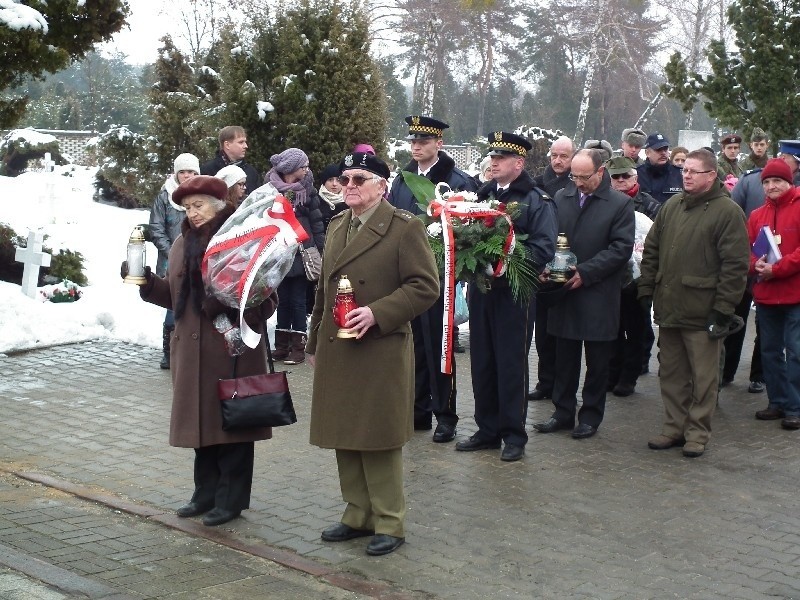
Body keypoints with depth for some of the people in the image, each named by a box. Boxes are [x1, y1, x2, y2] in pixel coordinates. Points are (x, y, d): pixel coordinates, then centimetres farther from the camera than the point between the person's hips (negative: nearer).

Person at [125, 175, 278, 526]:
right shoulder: (183, 244, 13)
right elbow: (174, 295, 16)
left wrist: (231, 309, -24)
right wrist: (146, 283, 2)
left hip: (233, 351, -6)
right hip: (193, 349, 6)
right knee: (202, 420, 13)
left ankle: (231, 499, 13)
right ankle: (207, 493, 25)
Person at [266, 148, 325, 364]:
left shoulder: (308, 189, 0)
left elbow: (316, 222, 0)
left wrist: (320, 250, -4)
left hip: (302, 252, -1)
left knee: (298, 300, 2)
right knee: (282, 299, 9)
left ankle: (298, 347, 8)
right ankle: (282, 345, 17)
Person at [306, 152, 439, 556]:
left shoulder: (405, 228, -8)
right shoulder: (336, 226, 14)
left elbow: (425, 287, -12)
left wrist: (376, 313, -21)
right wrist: (314, 344, 20)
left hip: (380, 355, -7)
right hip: (335, 353, 7)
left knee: (379, 441, 0)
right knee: (344, 439, 12)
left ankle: (389, 523, 12)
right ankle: (358, 515, 25)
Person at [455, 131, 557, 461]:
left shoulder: (537, 201, -5)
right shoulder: (483, 195, 14)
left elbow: (544, 248, -13)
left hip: (514, 292, -6)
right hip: (481, 289, 6)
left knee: (512, 364, 0)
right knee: (482, 362, 10)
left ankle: (514, 436, 10)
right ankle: (487, 430, 21)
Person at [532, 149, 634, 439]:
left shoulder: (620, 204, -5)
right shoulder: (561, 198, 8)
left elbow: (621, 248, -10)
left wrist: (585, 272, -17)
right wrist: (547, 267, -6)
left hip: (599, 296, -4)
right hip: (564, 291, 4)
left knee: (597, 361, 7)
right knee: (564, 358, 11)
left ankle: (591, 415, 18)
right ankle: (563, 412, 22)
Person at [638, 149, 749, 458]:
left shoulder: (727, 212, -8)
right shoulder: (671, 206, 12)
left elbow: (735, 265, -12)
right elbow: (651, 251, 17)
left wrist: (723, 309, -14)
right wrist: (647, 290, 10)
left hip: (702, 313, -6)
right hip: (668, 308, 6)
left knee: (703, 378, 3)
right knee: (671, 374, 14)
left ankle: (698, 433, 14)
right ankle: (674, 427, 25)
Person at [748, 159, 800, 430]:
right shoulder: (757, 215, 11)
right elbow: (747, 249, 9)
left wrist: (776, 269, -18)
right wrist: (756, 265, -12)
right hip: (765, 295, 6)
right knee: (770, 350, 12)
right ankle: (777, 402, 23)